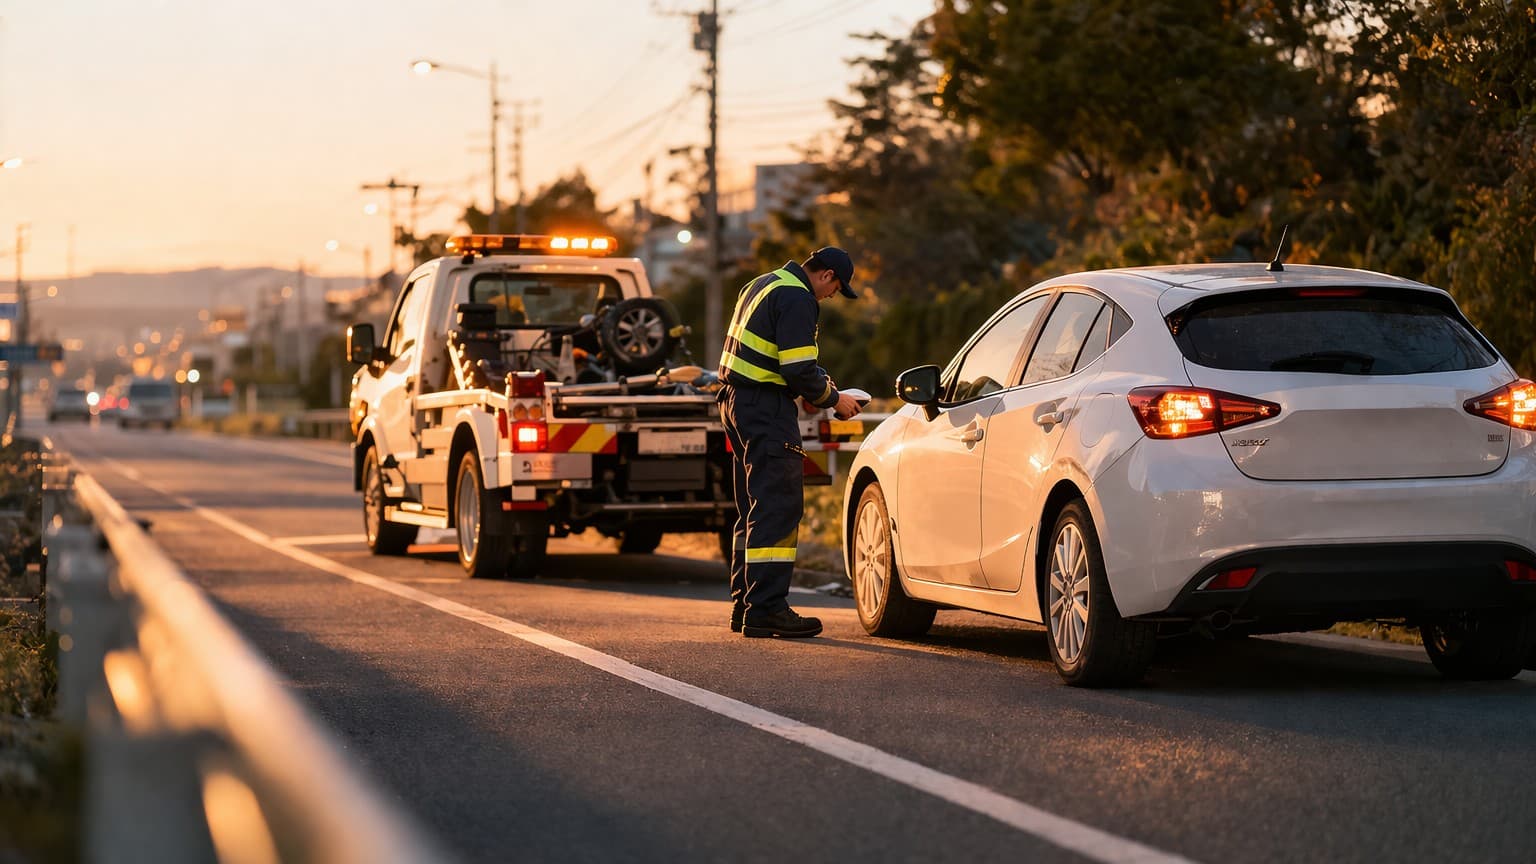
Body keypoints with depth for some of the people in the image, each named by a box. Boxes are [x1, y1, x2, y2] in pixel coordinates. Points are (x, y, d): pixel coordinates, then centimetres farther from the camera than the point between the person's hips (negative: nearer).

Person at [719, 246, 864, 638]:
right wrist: (833, 399, -4)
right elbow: (799, 371, -20)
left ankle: (745, 605, 18)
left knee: (755, 509, 15)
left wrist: (820, 384, 18)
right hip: (766, 410, -11)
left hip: (737, 400, 11)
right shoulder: (797, 300, -14)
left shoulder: (765, 285, 19)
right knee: (779, 507, -11)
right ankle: (765, 608, -15)